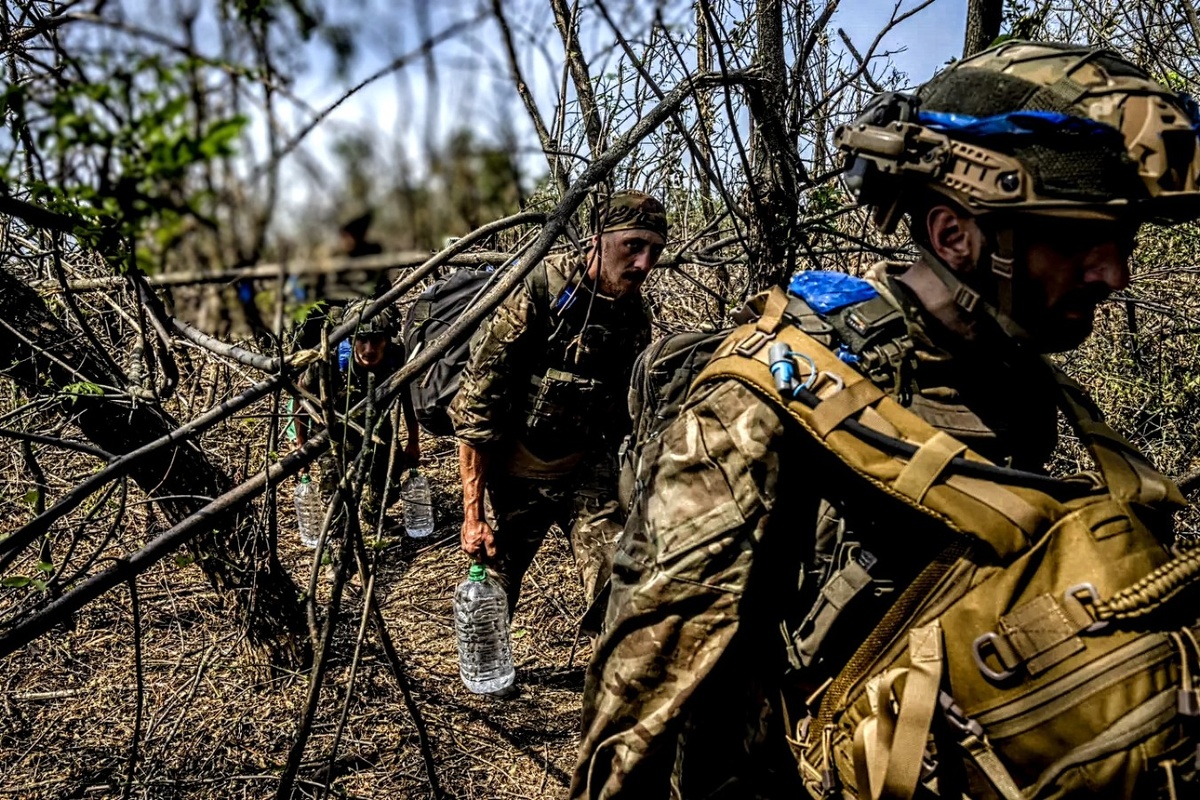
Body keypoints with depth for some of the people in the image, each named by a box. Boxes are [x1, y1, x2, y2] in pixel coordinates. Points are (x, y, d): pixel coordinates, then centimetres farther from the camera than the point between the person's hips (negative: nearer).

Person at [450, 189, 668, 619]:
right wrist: (473, 513, -16)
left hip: (586, 475, 3)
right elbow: (475, 406, -17)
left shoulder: (636, 318, -2)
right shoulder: (537, 290, -19)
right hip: (516, 475, -3)